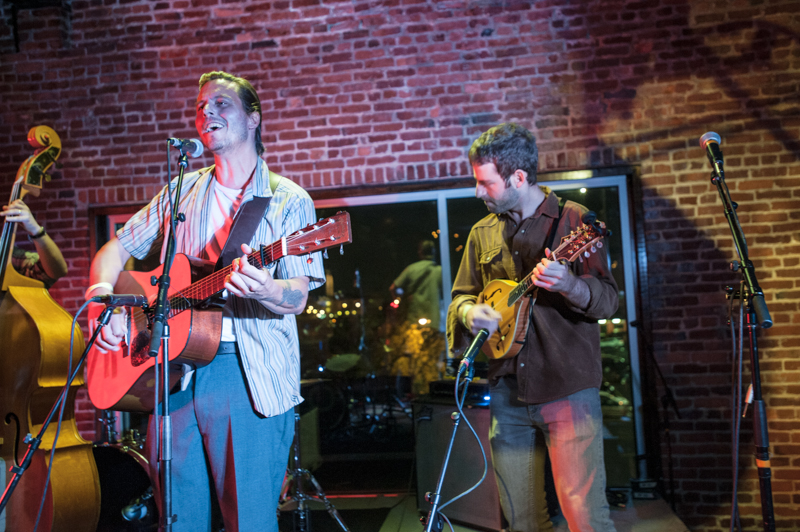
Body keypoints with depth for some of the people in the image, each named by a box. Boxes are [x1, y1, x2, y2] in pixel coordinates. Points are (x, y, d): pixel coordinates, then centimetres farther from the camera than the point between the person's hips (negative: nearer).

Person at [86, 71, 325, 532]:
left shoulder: (288, 200, 1)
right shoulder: (181, 193, 15)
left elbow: (297, 299, -8)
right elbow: (116, 249, 17)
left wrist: (266, 290, -31)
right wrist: (102, 293, -4)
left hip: (250, 376, -4)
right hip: (174, 370, 4)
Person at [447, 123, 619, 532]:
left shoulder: (573, 220, -2)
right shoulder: (483, 233, 12)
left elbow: (608, 299, -8)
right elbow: (461, 295, 18)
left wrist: (570, 286, -29)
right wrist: (469, 312, -6)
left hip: (568, 390, -4)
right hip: (507, 393, 5)